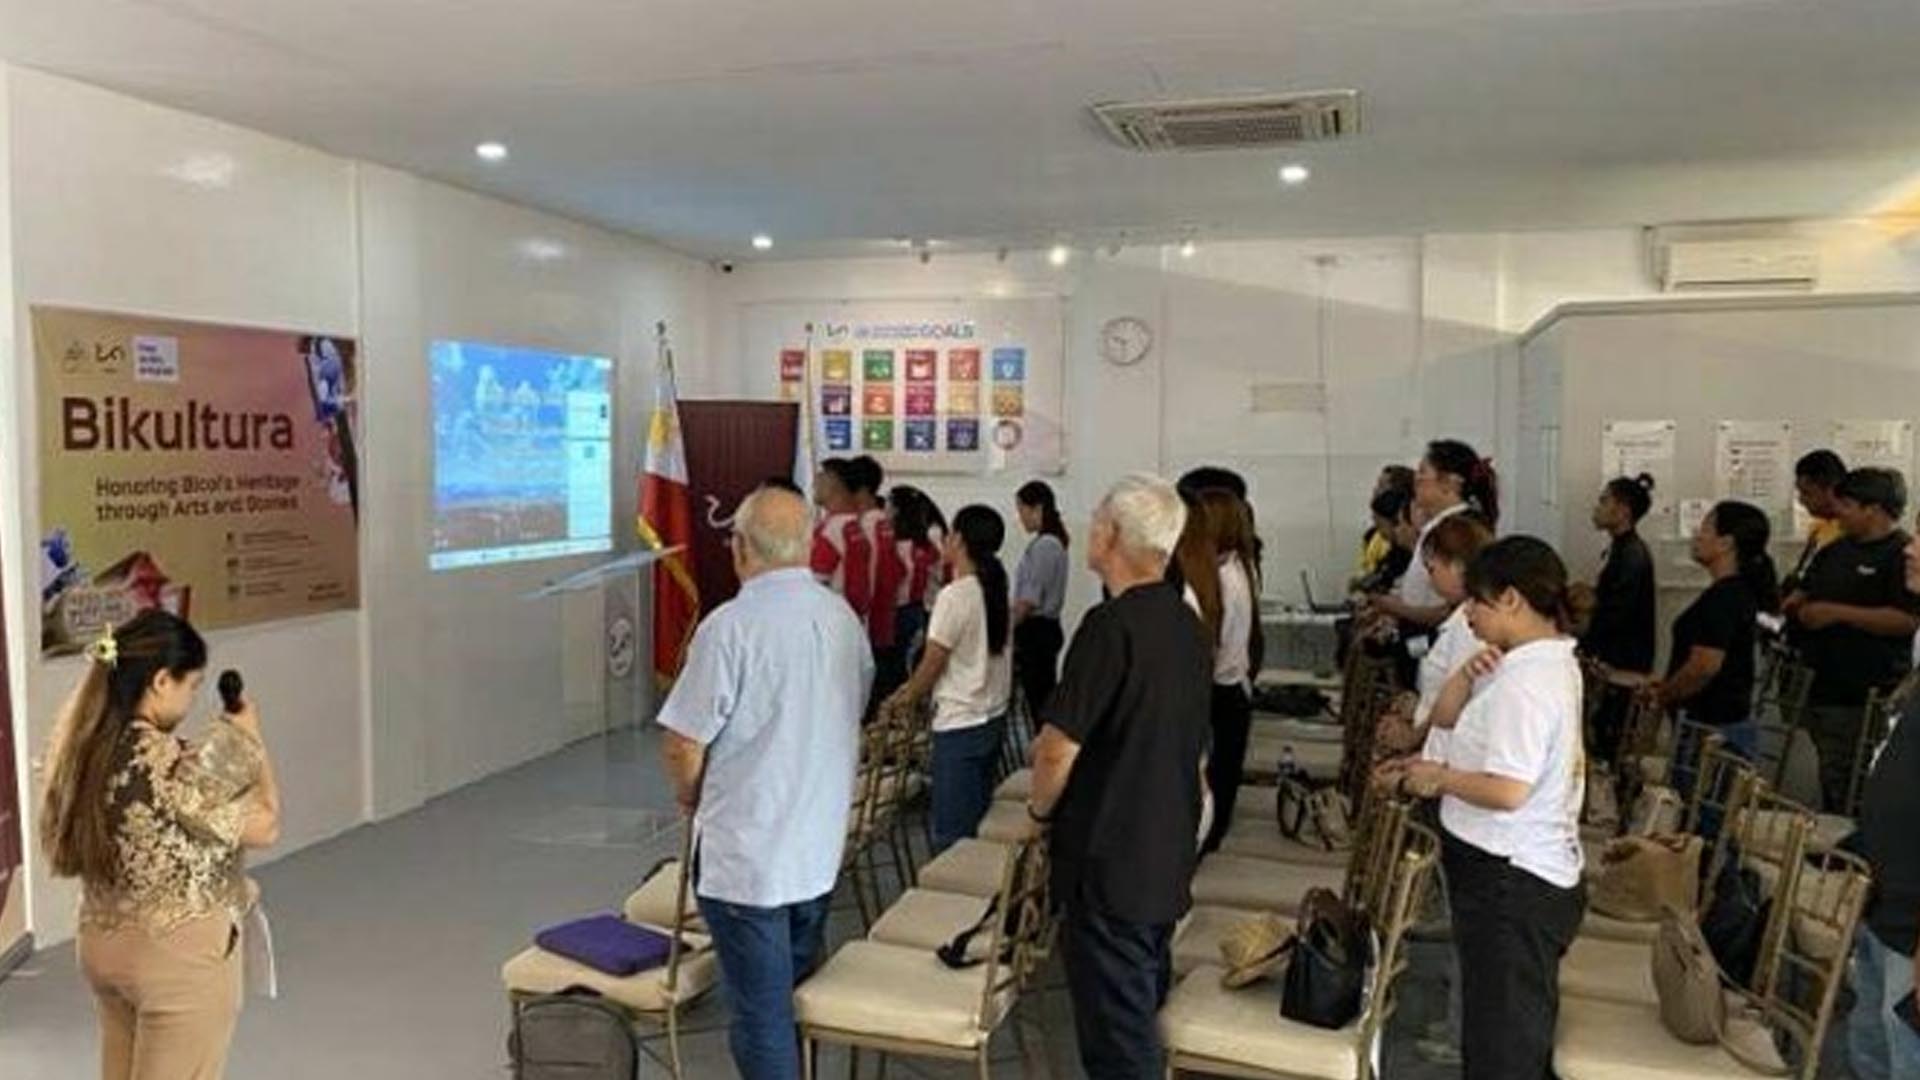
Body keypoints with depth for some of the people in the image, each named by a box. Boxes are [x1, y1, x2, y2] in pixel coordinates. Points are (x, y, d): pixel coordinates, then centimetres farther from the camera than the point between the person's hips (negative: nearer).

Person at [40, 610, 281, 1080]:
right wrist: (249, 739, -6)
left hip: (102, 946, 8)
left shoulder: (81, 746, -1)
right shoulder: (168, 762, -26)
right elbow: (264, 827, -17)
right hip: (180, 954, -8)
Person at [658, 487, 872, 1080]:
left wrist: (691, 798, 4)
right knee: (800, 998, 22)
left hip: (745, 854, -6)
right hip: (821, 848, 6)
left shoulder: (732, 625, -20)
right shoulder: (845, 618, 1)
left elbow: (683, 746, -16)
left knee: (761, 1013, 5)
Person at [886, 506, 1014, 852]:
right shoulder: (996, 591, 6)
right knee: (978, 821, 14)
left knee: (951, 830, -1)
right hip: (994, 717, 8)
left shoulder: (955, 596, -17)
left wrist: (904, 698, 7)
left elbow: (932, 665, -11)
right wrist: (916, 687, 17)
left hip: (960, 724, -8)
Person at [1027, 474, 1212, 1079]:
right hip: (1169, 860, 8)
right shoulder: (1190, 627, 5)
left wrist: (1040, 807, -3)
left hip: (1108, 862, -8)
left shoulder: (1111, 626, -21)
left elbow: (1058, 750, -21)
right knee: (1147, 1011, 21)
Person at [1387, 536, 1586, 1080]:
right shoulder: (1544, 660, 10)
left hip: (1510, 881, -10)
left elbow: (1508, 791, -29)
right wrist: (1469, 674, -5)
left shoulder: (1525, 682, -22)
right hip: (1517, 872, 10)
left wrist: (1439, 778, -14)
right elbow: (1444, 716, 13)